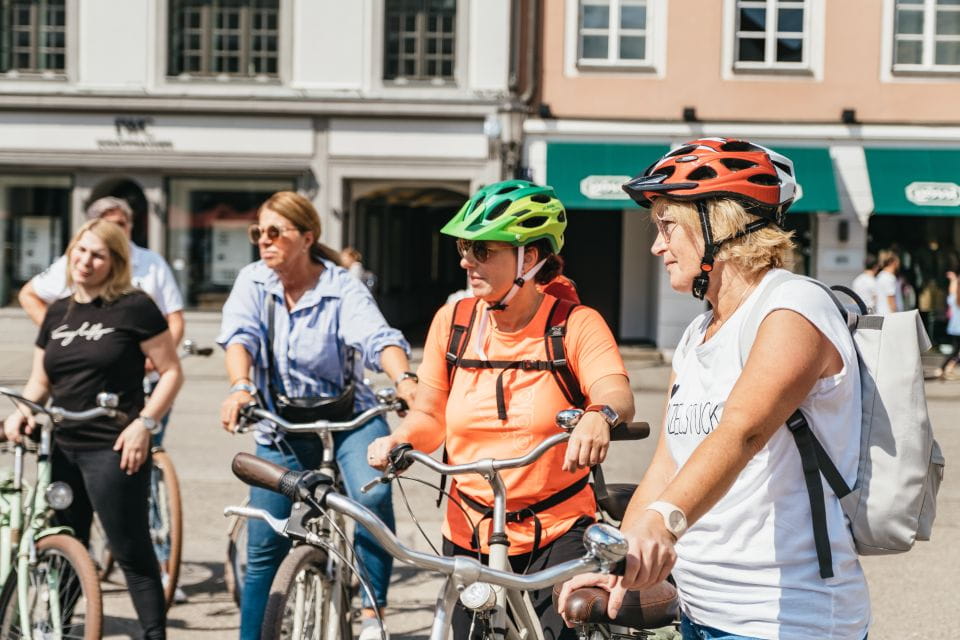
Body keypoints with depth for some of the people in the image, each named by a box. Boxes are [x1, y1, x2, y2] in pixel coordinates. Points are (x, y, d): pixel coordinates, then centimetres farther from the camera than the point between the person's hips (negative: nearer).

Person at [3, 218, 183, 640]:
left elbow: (171, 371, -4)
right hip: (62, 448, 7)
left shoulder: (134, 308, -5)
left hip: (113, 450, -6)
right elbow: (40, 380, 18)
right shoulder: (58, 313, 13)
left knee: (132, 554, -5)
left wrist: (145, 423, -15)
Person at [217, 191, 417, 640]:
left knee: (373, 494, -32)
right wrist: (240, 388, -41)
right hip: (282, 429, 3)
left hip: (348, 418, -3)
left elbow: (377, 337, -29)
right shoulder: (253, 282, -4)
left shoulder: (342, 289, -12)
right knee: (262, 550, 5)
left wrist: (404, 380, -50)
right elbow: (240, 337, -19)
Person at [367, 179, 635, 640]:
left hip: (558, 533, -3)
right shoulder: (452, 321, 2)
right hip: (469, 536, 4)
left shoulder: (576, 325, -8)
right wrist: (398, 440, -14)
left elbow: (617, 394, -24)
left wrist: (599, 415, -47)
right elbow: (430, 417, 8)